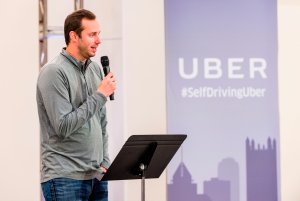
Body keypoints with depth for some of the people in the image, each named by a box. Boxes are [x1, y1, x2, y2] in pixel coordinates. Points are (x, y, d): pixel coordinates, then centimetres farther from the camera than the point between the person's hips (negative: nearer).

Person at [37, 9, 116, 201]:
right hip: (65, 179, -7)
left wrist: (104, 162, 9)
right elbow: (63, 127, -18)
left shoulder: (96, 69, 11)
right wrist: (100, 95, -14)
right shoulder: (54, 72, -11)